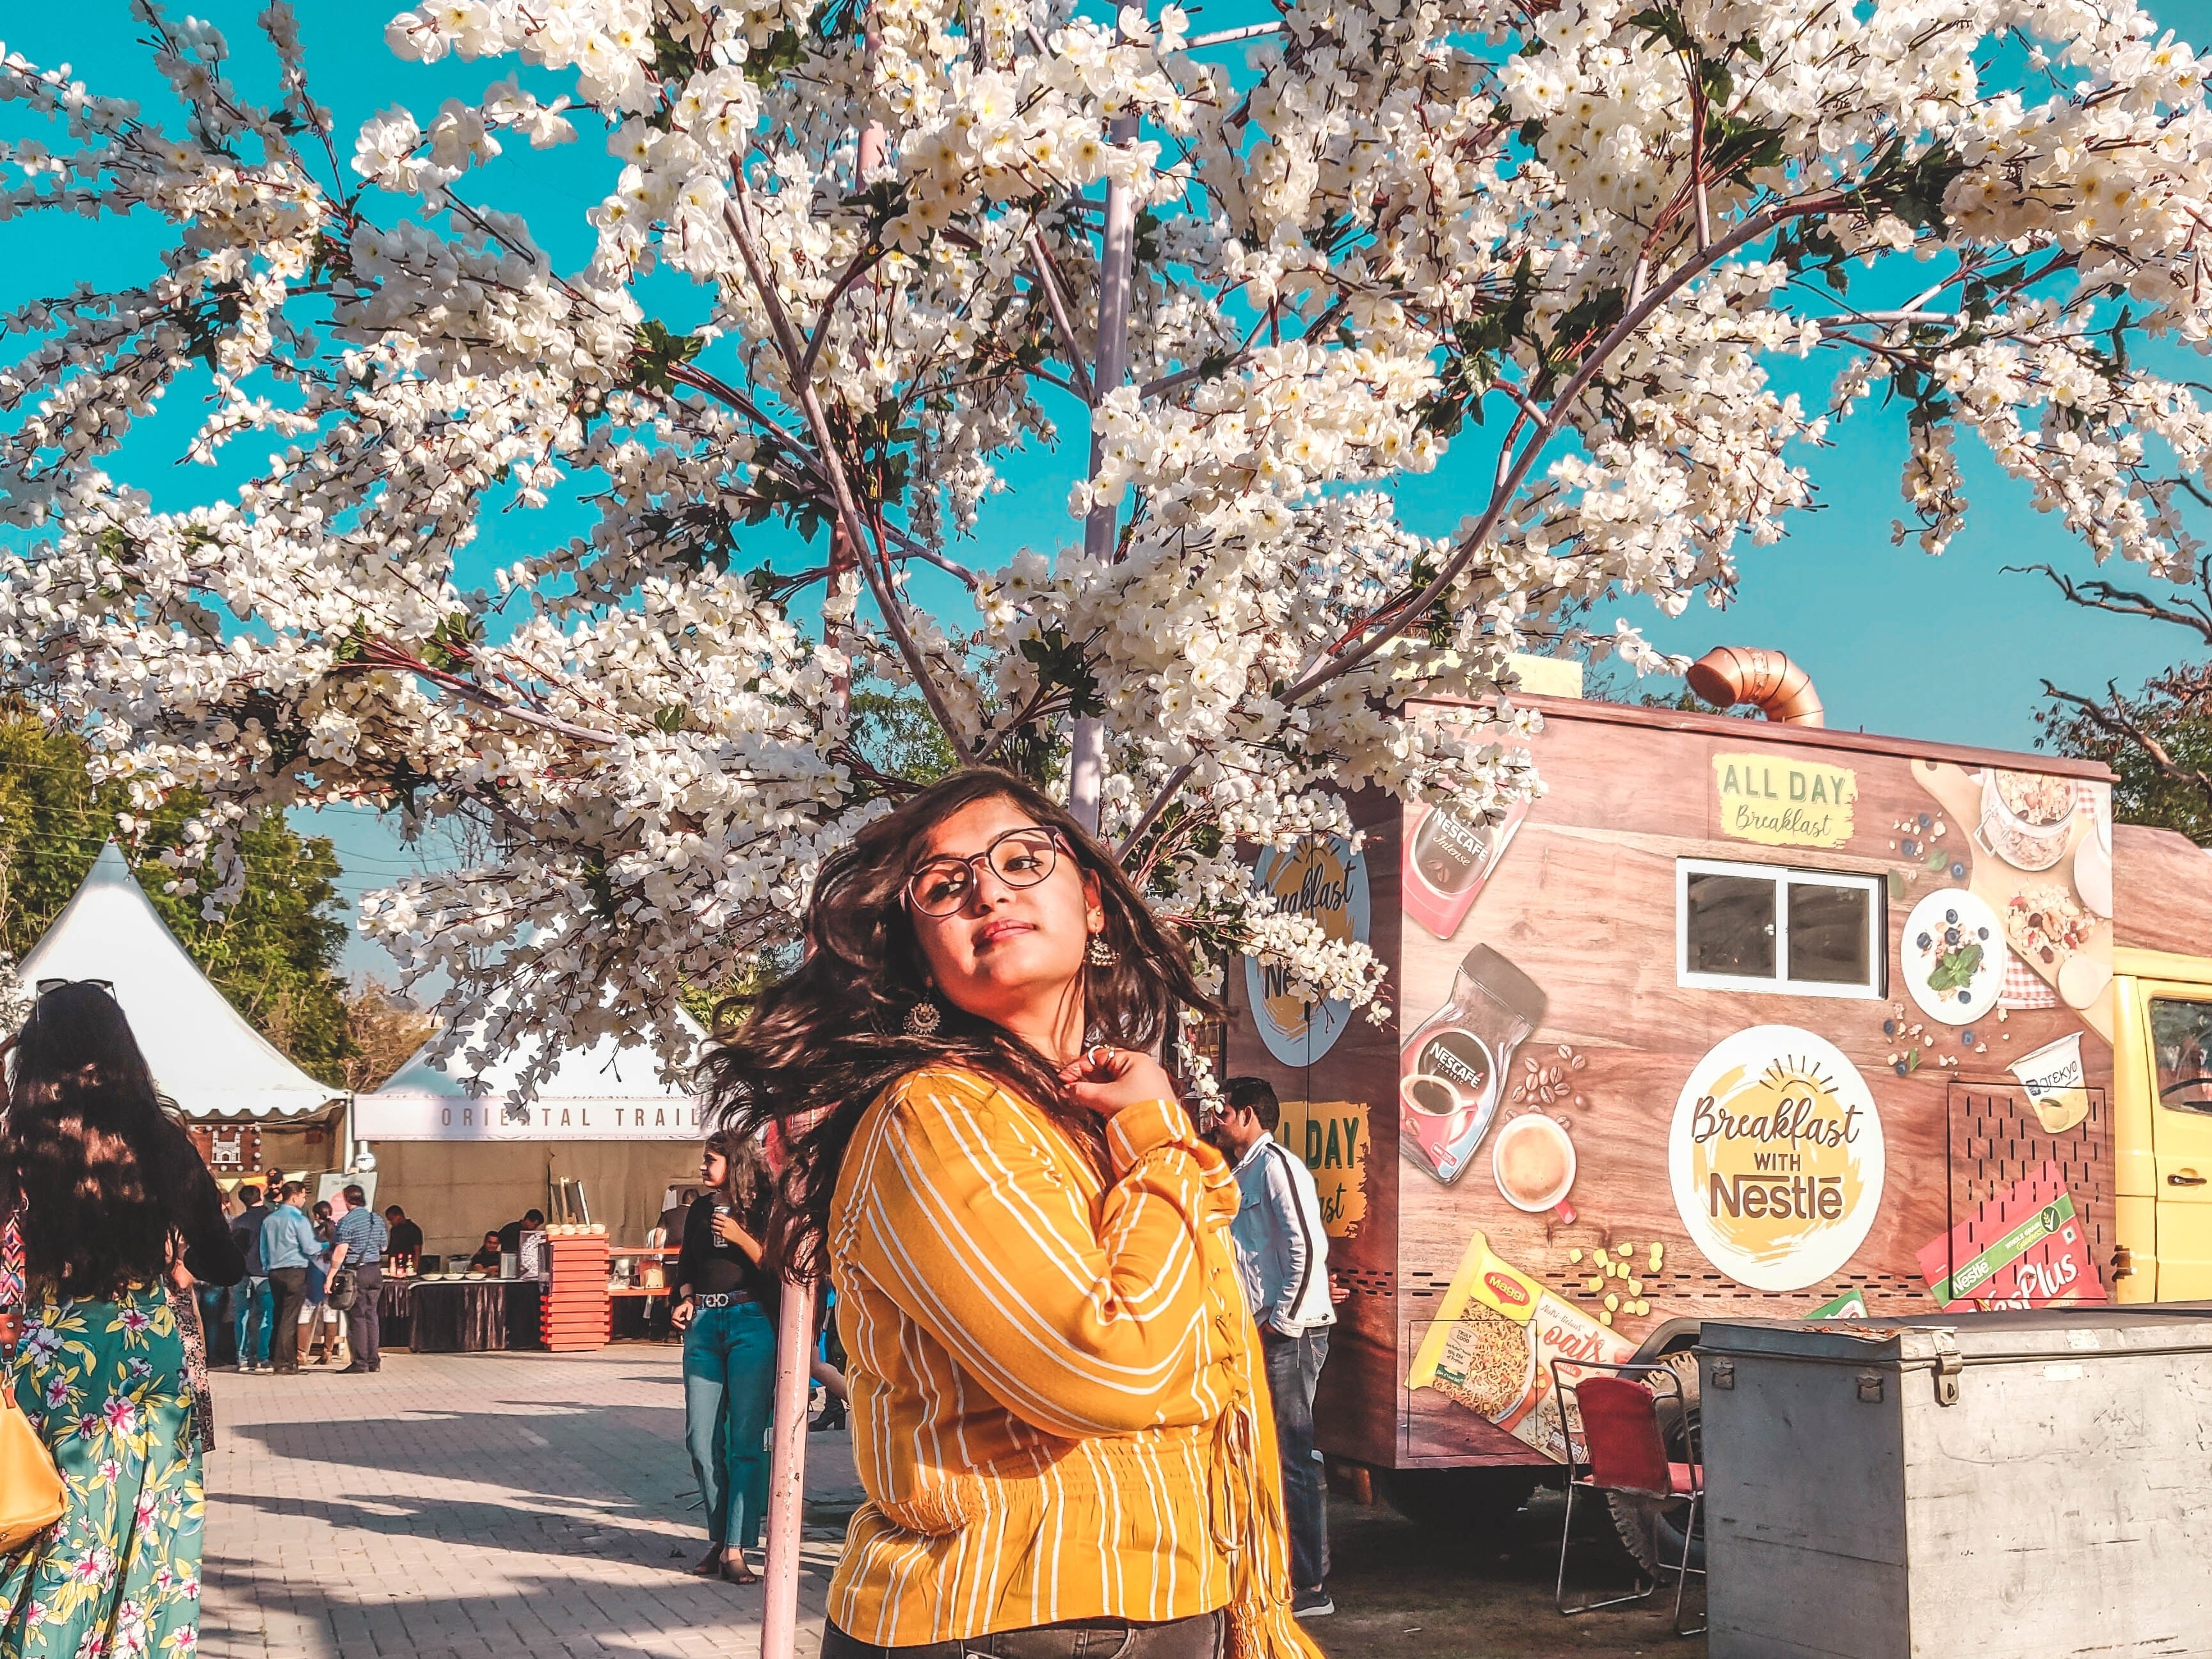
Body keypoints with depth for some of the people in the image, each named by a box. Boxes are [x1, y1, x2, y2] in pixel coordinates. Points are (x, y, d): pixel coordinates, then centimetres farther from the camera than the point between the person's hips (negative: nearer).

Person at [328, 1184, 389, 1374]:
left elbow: (340, 1253, -17)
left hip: (355, 1273, -6)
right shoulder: (377, 1219, 9)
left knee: (357, 1317, -3)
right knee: (371, 1315, 11)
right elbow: (383, 1246, 17)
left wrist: (331, 1276, -14)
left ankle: (360, 1363, -3)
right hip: (375, 1270, 6)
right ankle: (373, 1360, 12)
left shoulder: (346, 1222, -11)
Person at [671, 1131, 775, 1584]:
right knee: (701, 1439, 2)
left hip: (751, 1324, -5)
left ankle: (736, 1548, -5)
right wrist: (685, 1299, 6)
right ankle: (718, 1535, 17)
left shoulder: (763, 1209, 1)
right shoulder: (700, 1211, 17)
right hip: (703, 1325, 5)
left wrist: (741, 1237, -14)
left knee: (745, 1440, -6)